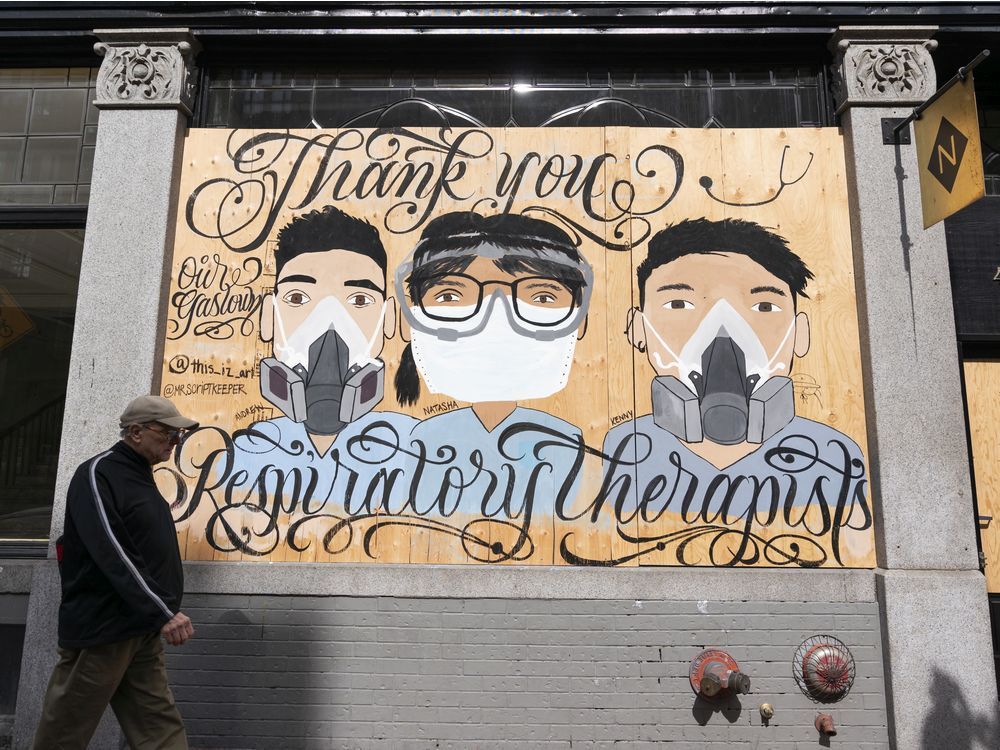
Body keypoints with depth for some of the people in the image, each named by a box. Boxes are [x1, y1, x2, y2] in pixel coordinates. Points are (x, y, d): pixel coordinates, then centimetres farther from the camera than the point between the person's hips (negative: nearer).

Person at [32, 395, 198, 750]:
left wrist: (163, 612, 14)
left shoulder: (141, 478, 15)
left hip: (143, 631, 8)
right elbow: (113, 554, -23)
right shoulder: (97, 474, -13)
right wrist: (163, 612, -26)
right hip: (100, 628, -8)